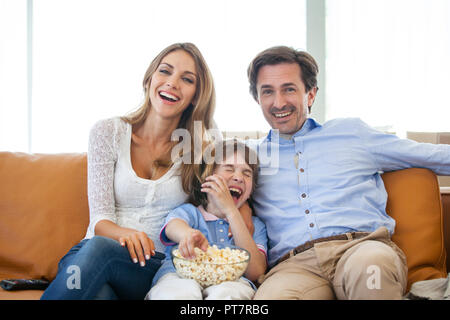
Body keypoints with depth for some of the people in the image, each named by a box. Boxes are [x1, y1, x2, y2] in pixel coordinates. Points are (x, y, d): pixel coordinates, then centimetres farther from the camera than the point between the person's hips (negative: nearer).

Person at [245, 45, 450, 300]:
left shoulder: (352, 133, 22)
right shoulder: (249, 154, 24)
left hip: (363, 245, 1)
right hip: (296, 264, -1)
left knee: (370, 263, -37)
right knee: (273, 296, -37)